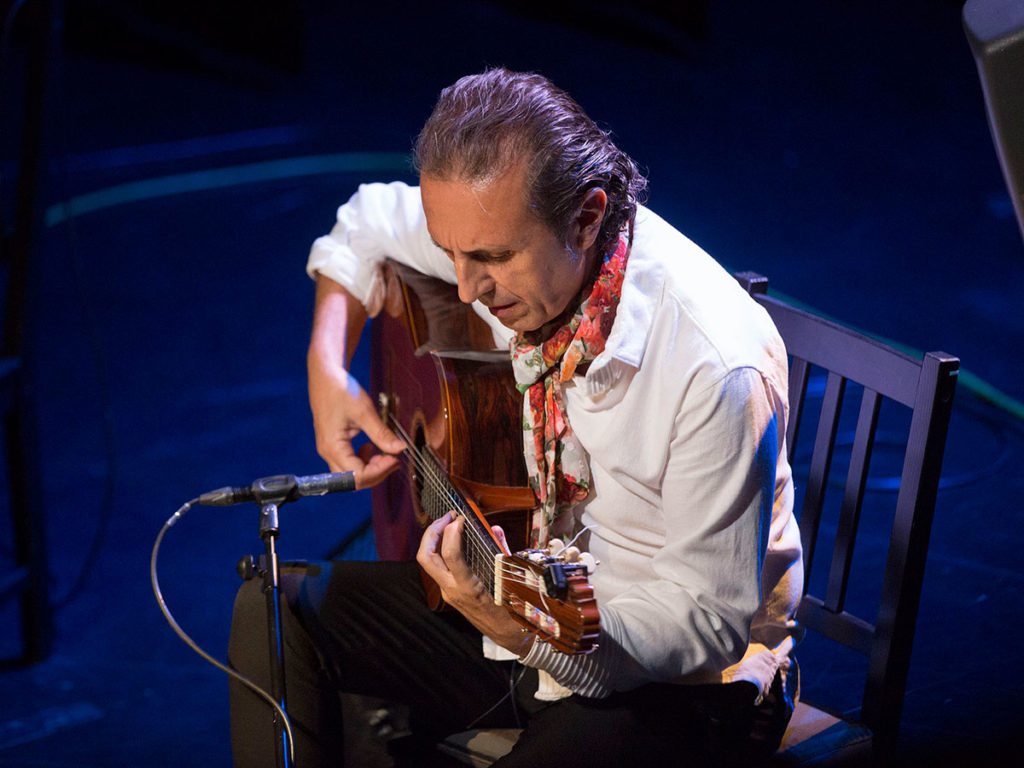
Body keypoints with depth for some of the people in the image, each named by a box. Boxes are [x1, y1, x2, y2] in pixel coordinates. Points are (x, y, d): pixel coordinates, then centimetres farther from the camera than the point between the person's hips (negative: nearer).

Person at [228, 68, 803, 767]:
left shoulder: (719, 366, -31)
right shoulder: (500, 228, -10)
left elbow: (710, 620, -26)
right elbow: (368, 223, 14)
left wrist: (530, 631, -40)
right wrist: (328, 370, -3)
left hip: (680, 679, -7)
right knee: (275, 612, -3)